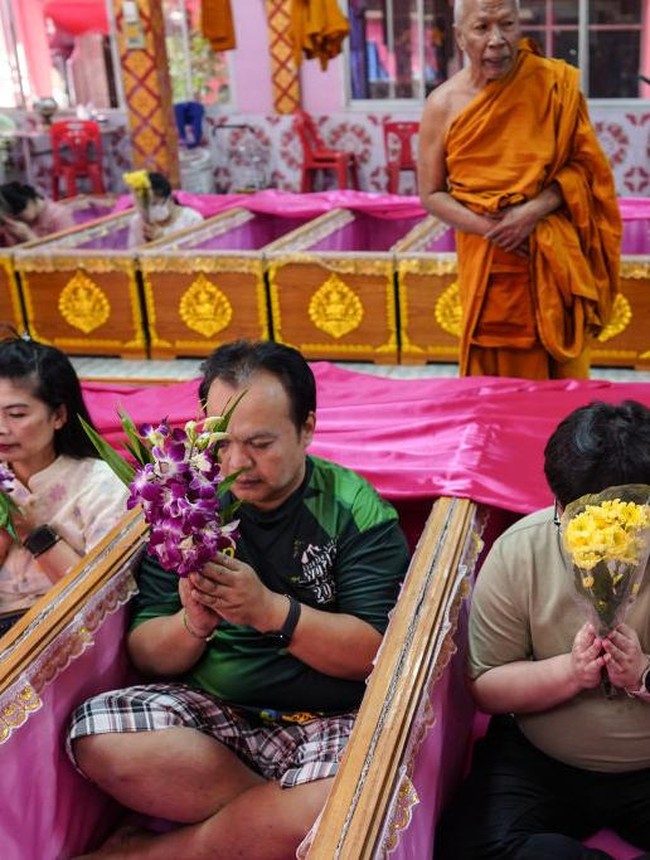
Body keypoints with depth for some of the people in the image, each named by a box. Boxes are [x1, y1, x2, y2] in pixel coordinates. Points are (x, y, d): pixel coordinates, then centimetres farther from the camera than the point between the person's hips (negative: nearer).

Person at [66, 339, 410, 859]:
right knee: (98, 737, -24)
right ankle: (275, 808, -9)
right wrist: (192, 625, -22)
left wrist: (270, 610, -26)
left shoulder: (355, 508, -7)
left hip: (329, 721, -2)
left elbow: (376, 652, -13)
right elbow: (147, 655, 1)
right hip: (212, 708, 3)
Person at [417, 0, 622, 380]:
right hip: (486, 262, 0)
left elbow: (583, 164, -2)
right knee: (495, 374, 7)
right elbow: (431, 195, 1)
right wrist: (490, 229, -13)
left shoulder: (554, 84, -5)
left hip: (554, 258, 0)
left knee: (561, 374, 6)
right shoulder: (443, 106, -3)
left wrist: (533, 211, -18)